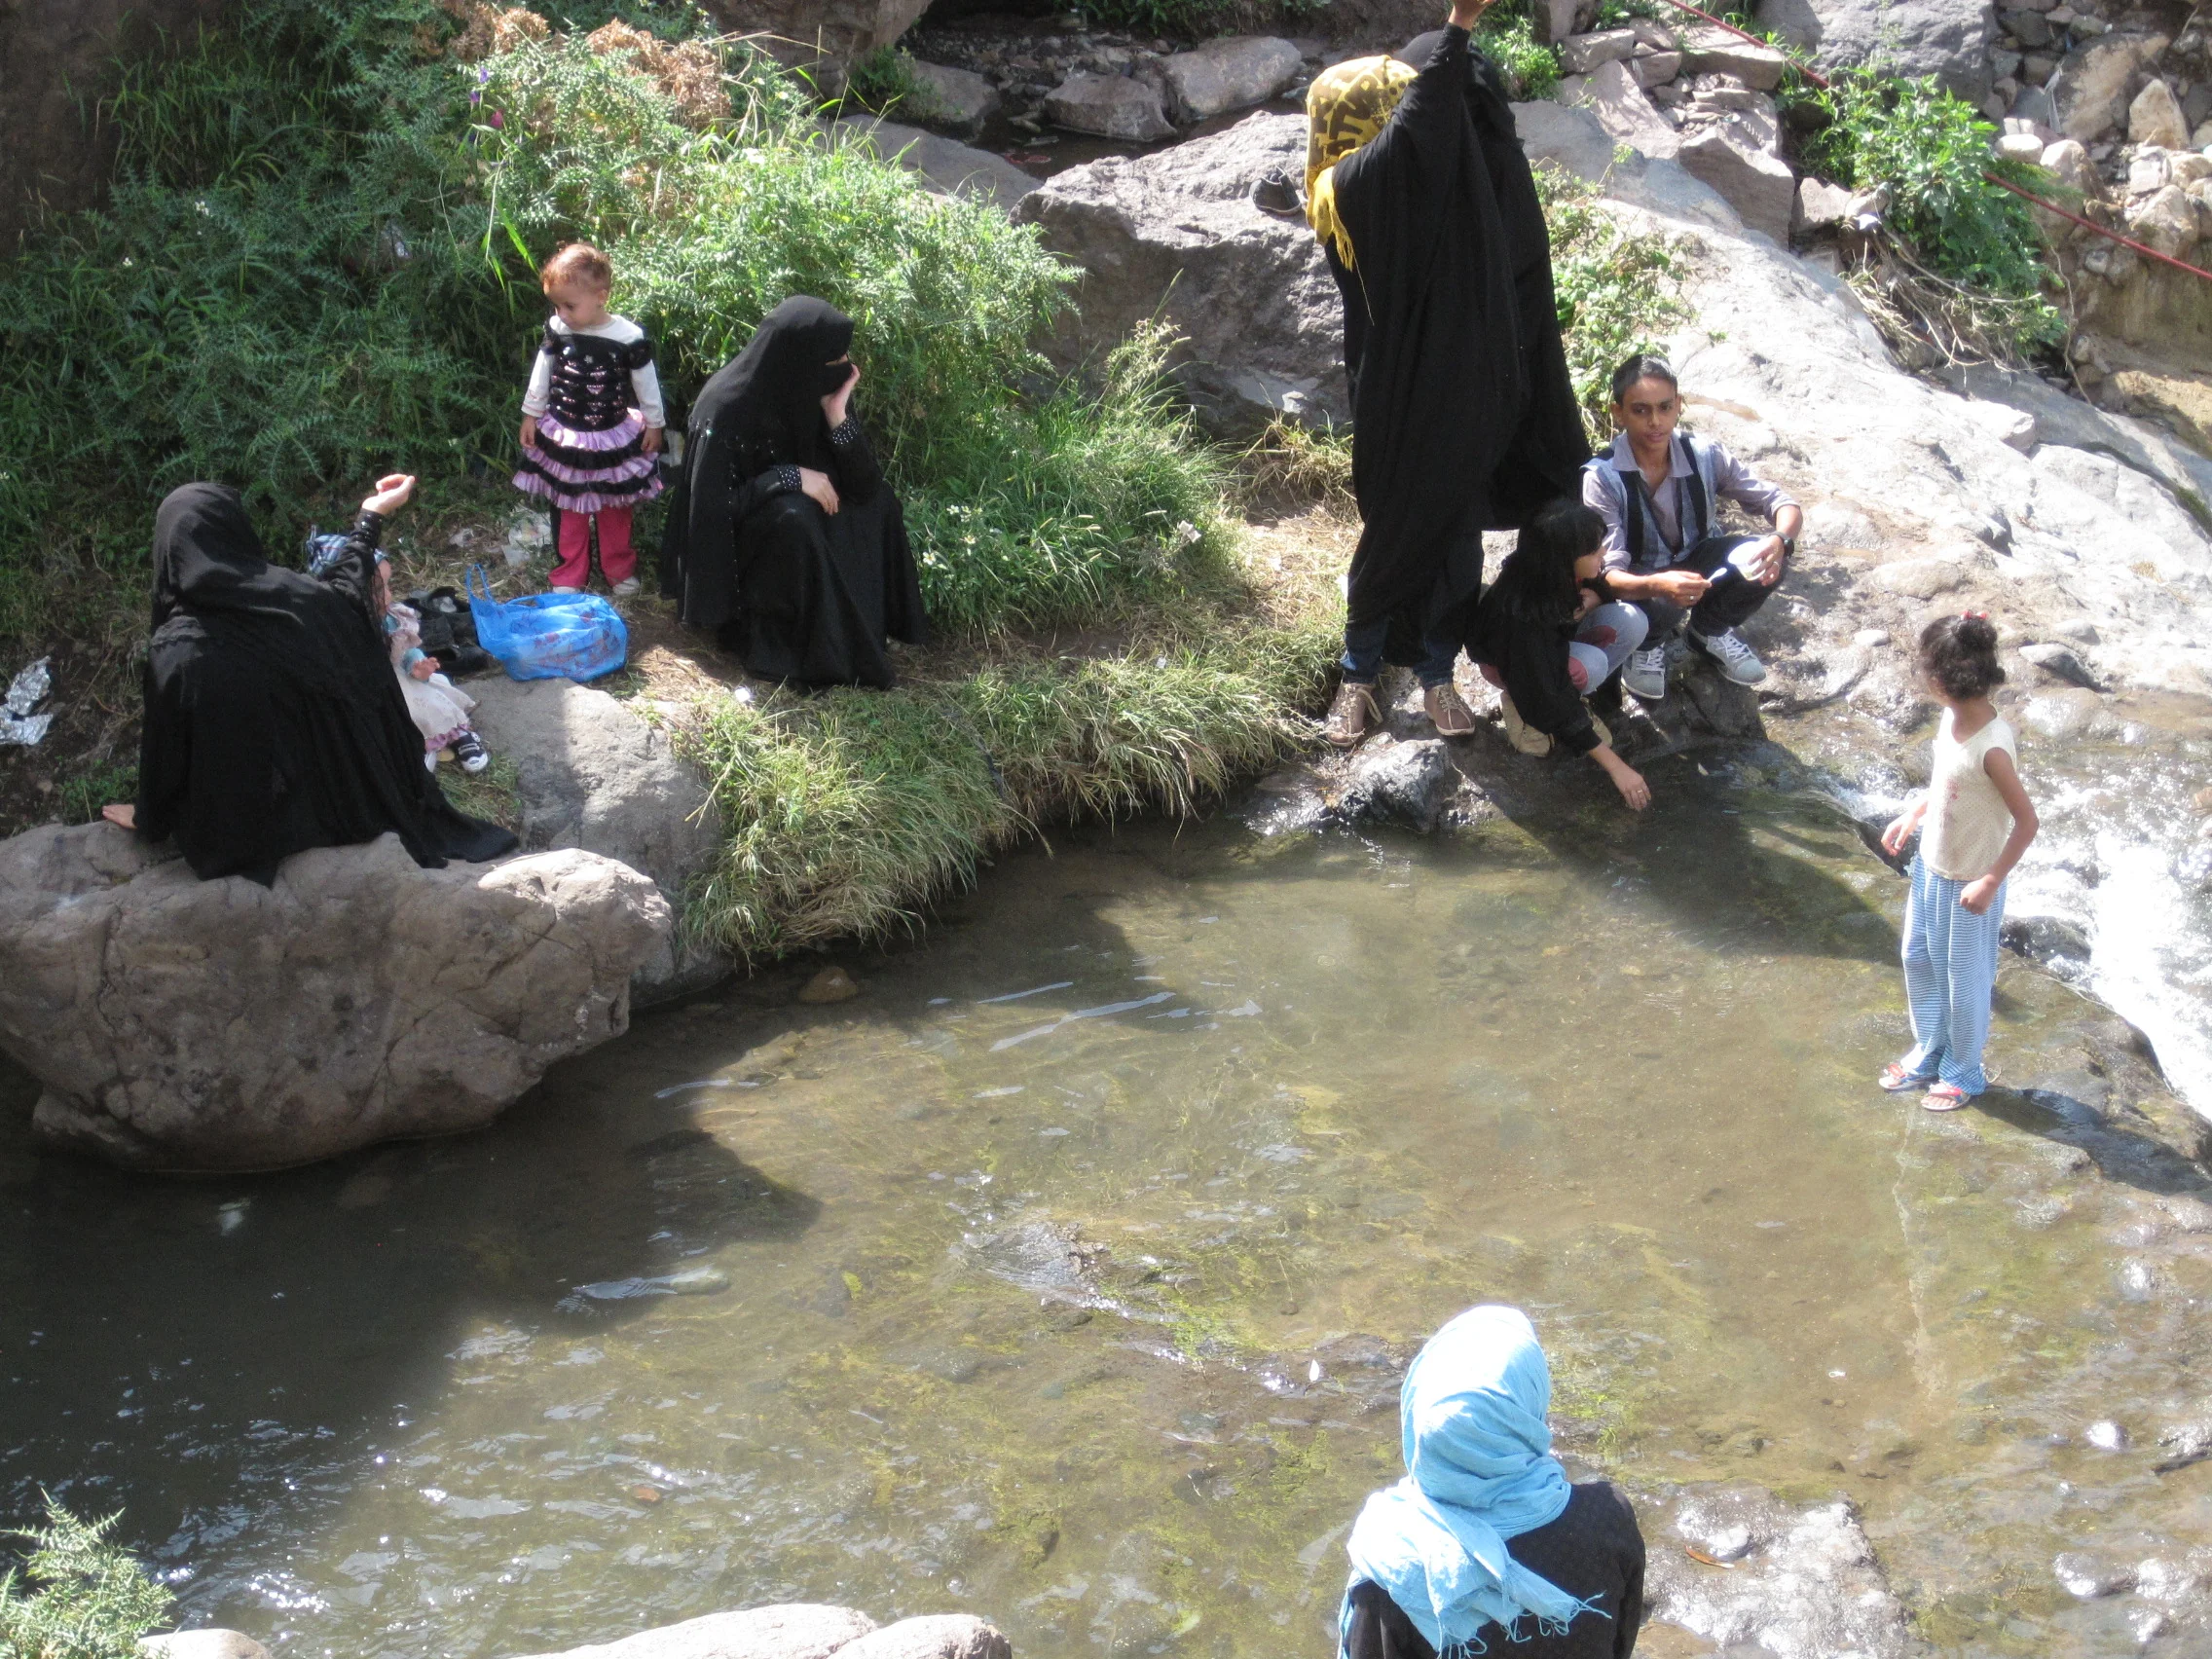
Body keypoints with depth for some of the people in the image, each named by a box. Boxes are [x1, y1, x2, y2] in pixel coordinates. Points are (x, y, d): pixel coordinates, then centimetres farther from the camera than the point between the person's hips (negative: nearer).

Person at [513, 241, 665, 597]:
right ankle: (569, 576, 22)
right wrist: (531, 414, 8)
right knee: (568, 509, 10)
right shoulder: (557, 330, -11)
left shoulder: (628, 337, -18)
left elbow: (645, 381, -5)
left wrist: (654, 423, 2)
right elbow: (541, 373, 3)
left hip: (613, 438, -1)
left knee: (615, 510, 15)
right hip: (563, 435, 1)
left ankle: (619, 570, 32)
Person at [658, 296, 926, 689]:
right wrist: (790, 478, -29)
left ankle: (865, 625, 2)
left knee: (879, 502, -3)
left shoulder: (814, 394, -10)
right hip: (732, 540, -7)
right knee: (793, 518, -34)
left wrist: (837, 418, -24)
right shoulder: (728, 407, -28)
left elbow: (865, 488, -11)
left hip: (788, 514, 8)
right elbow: (712, 506, -27)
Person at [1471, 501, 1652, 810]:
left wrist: (1590, 599, -25)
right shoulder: (1522, 613, -40)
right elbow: (1552, 704, -36)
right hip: (1507, 662, -6)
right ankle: (1520, 707, -7)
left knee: (1631, 622, -20)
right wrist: (1615, 766, -34)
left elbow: (1596, 588, 2)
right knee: (1589, 665, -35)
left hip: (1557, 637, 6)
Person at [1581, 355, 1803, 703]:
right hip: (1638, 584, -4)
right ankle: (1648, 644, 0)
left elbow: (1784, 505, -11)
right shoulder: (1602, 478, -26)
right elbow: (1609, 576, -30)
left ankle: (1710, 630, 6)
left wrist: (1780, 541, -36)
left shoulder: (1705, 456, -16)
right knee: (1661, 605, -39)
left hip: (1692, 564, 4)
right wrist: (1657, 586, -53)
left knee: (1765, 562, -25)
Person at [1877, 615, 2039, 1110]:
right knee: (1919, 962, 23)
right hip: (1930, 868, 8)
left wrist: (1991, 882, -23)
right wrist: (1911, 816, 6)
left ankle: (1963, 1072, 34)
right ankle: (1929, 1054, 44)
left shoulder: (1992, 747, -32)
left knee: (1964, 982, 12)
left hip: (1969, 884, -8)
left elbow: (2026, 821, -25)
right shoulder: (1953, 717, -8)